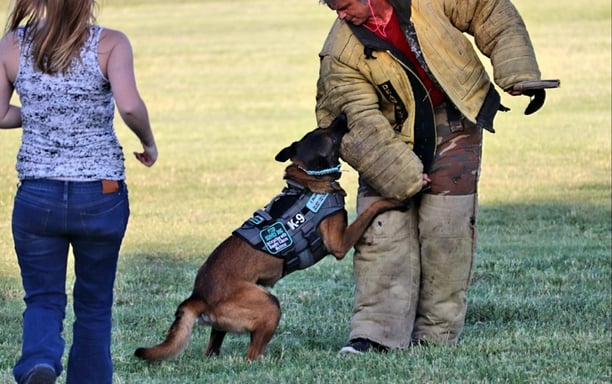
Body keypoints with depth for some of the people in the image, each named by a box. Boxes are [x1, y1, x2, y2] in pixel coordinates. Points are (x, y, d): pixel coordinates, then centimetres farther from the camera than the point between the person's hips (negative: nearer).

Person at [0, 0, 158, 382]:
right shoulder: (110, 44, -9)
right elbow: (129, 106, -22)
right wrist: (149, 142, -3)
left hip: (37, 194, 1)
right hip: (101, 194, -1)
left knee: (43, 299, 9)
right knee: (94, 304, 16)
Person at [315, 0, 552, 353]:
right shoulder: (341, 55, -15)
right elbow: (361, 123, -18)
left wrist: (520, 75, -9)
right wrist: (403, 176, -25)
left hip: (454, 126, -1)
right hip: (393, 135, 1)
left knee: (445, 229, -7)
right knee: (382, 230, -10)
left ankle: (437, 334, 0)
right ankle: (376, 333, -10)